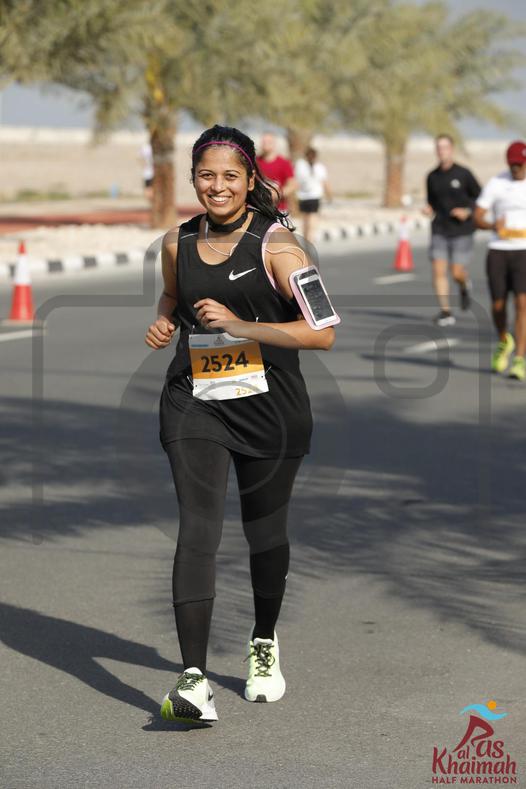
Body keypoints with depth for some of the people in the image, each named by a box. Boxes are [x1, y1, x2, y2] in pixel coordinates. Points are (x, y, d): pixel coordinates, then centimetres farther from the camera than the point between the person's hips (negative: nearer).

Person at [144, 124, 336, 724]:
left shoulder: (277, 245, -10)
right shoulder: (177, 243, 4)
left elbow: (322, 333, -16)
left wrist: (238, 324, -23)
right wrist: (164, 322, 3)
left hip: (269, 407, -1)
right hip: (194, 404, 2)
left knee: (265, 533, 14)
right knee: (197, 529, -15)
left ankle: (264, 645, 40)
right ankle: (194, 680, -22)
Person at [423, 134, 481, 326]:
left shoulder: (464, 174, -6)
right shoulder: (432, 176, 5)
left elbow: (480, 197, 2)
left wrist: (468, 211, -13)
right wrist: (429, 209, -3)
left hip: (461, 231, -3)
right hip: (440, 231, 3)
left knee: (457, 273, -5)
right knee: (438, 270, -9)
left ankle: (465, 285, 32)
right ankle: (445, 312, -4)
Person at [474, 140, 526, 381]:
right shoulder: (495, 183, 0)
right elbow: (477, 217, -1)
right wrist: (492, 225, -22)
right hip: (498, 251, 1)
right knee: (498, 305, 6)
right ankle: (504, 342, 38)